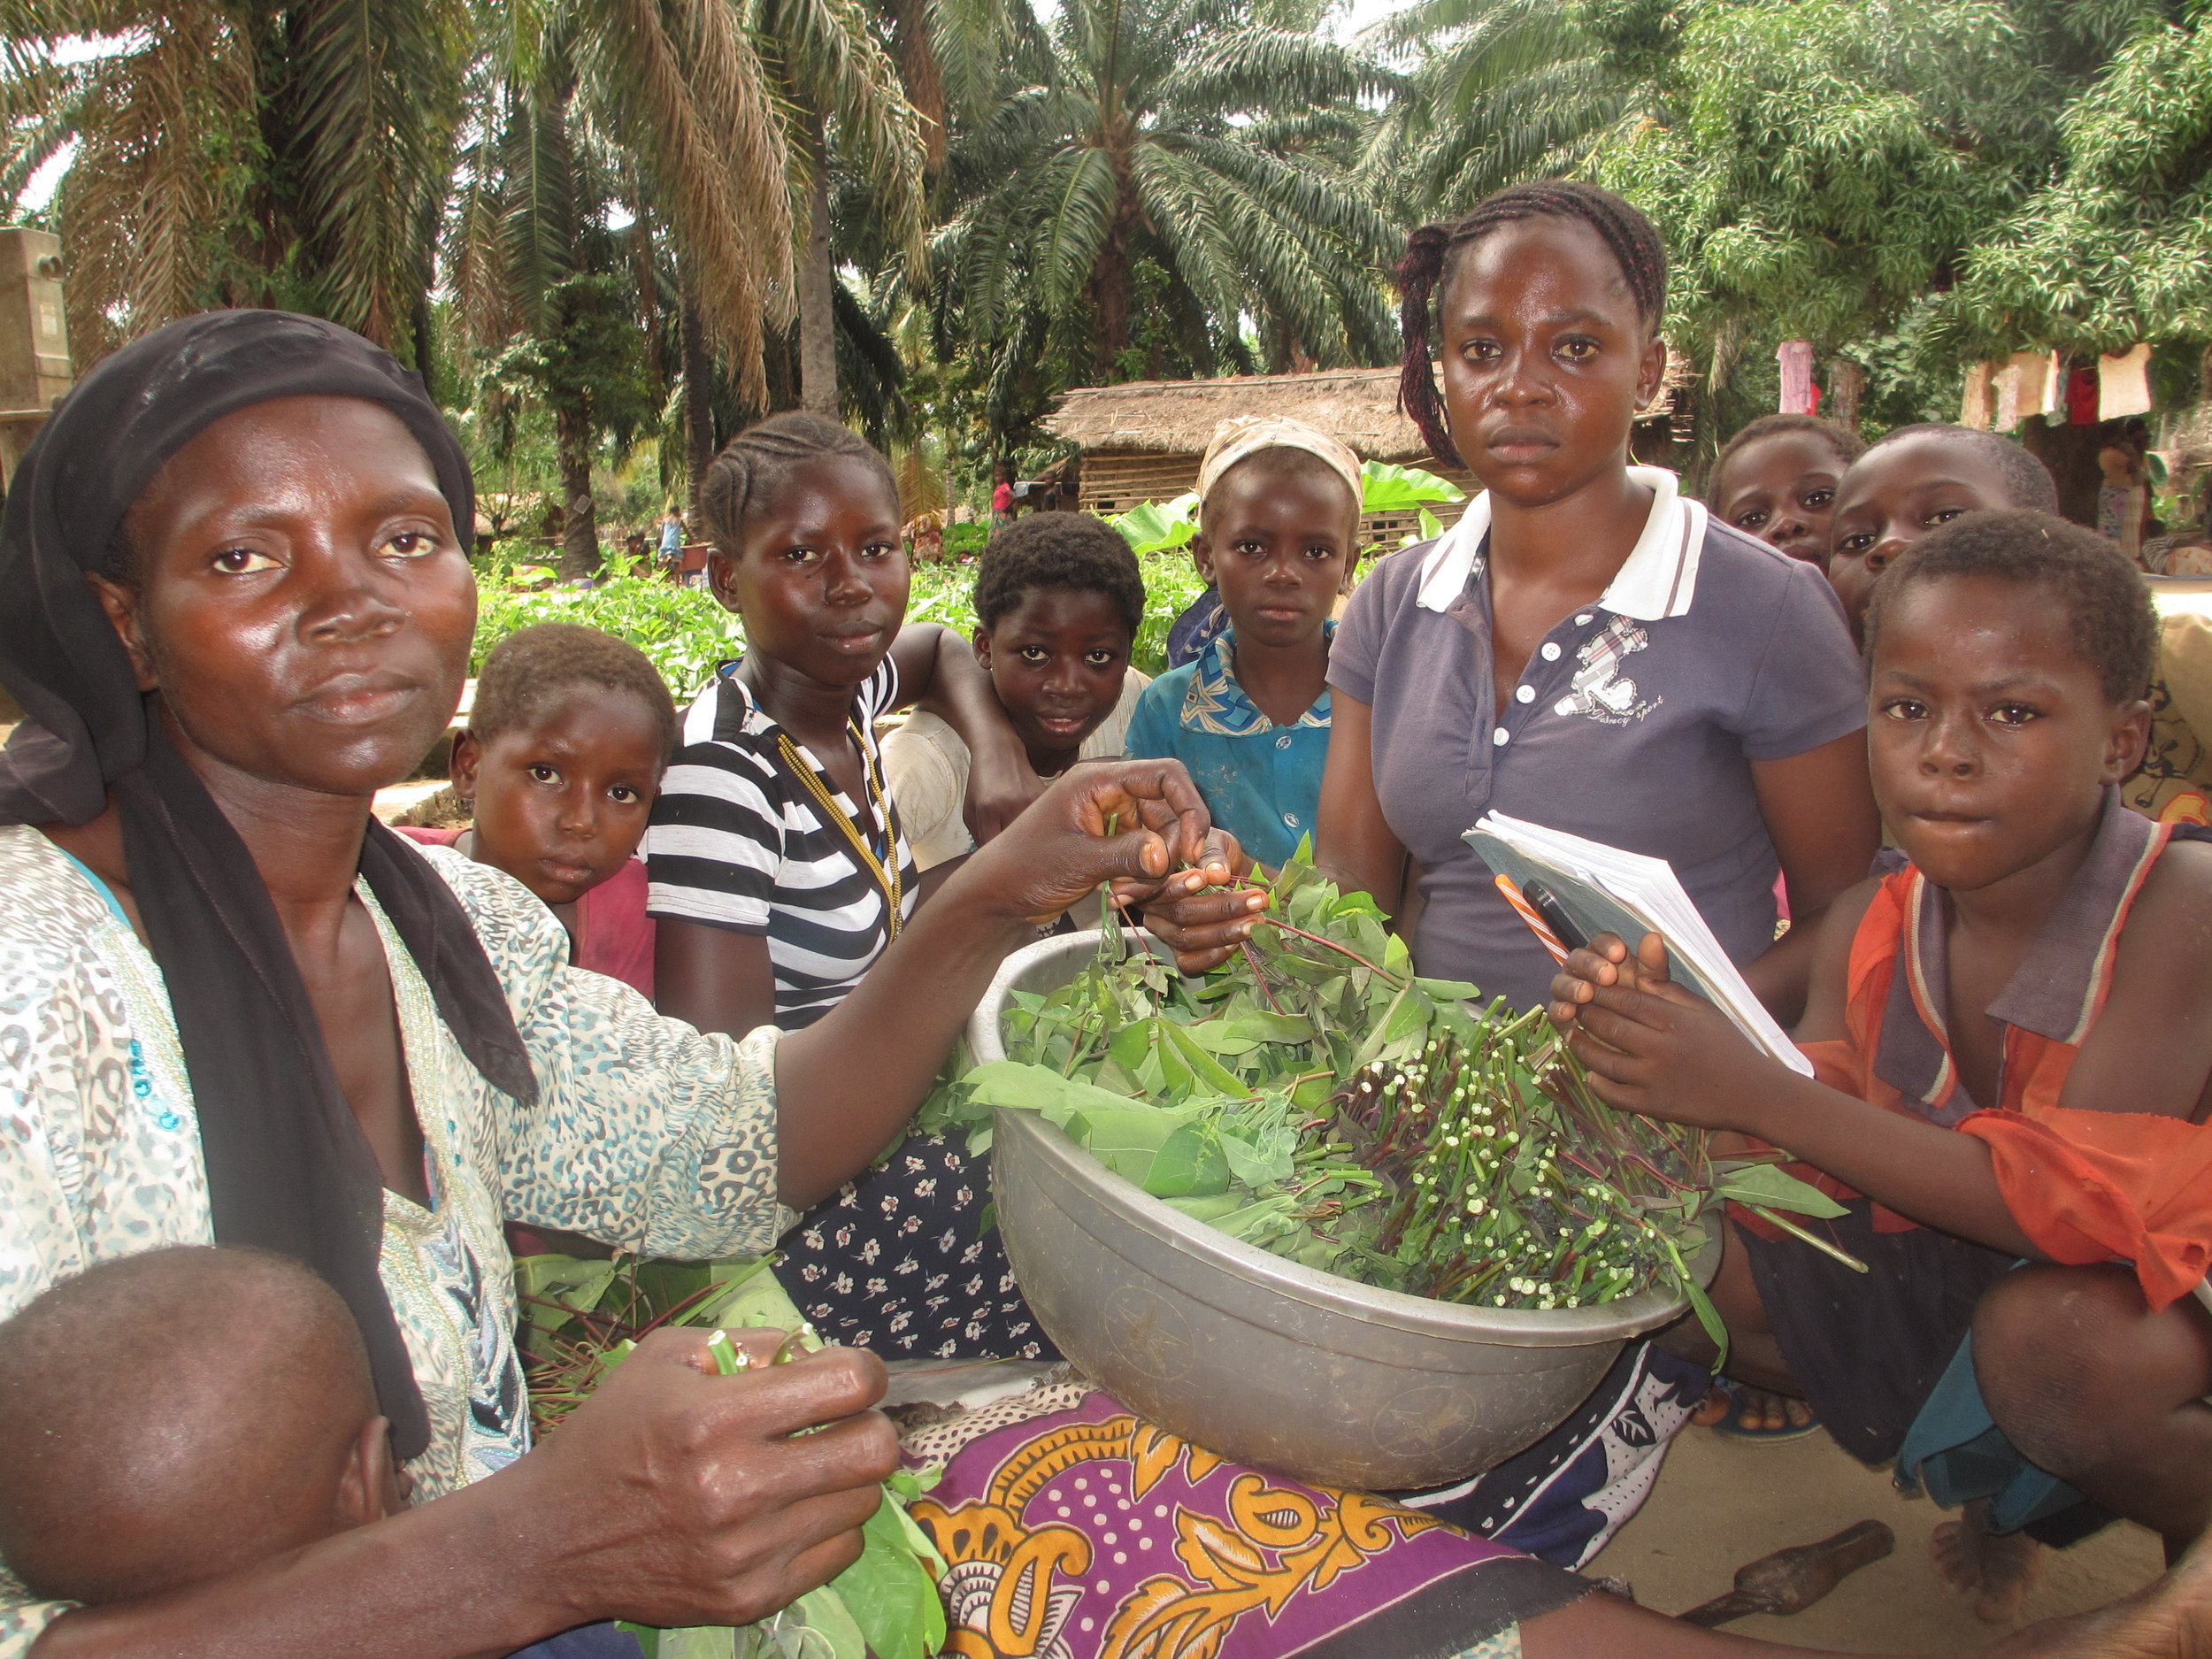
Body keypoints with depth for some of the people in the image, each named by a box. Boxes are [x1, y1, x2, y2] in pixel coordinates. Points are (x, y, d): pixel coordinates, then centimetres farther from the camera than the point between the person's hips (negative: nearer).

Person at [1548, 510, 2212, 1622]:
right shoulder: (1868, 931, -6)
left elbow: (2083, 1198, -32)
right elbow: (1809, 1159, -10)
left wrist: (1761, 1097, -41)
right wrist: (1660, 1048, -30)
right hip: (1958, 1280, 6)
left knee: (2049, 1330, -36)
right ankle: (2002, 1480, 9)